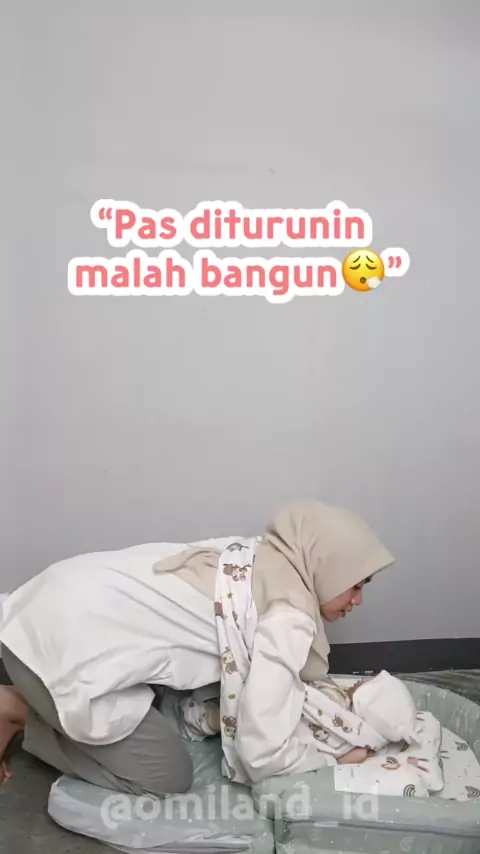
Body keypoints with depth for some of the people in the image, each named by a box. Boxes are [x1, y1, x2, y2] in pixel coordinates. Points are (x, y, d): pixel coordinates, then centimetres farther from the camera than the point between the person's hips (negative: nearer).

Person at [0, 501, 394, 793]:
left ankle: (35, 699, 21)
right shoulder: (288, 618, -15)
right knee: (167, 777, 7)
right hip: (62, 648, -9)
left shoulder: (257, 553, 9)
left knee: (150, 709, 28)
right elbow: (264, 754, -15)